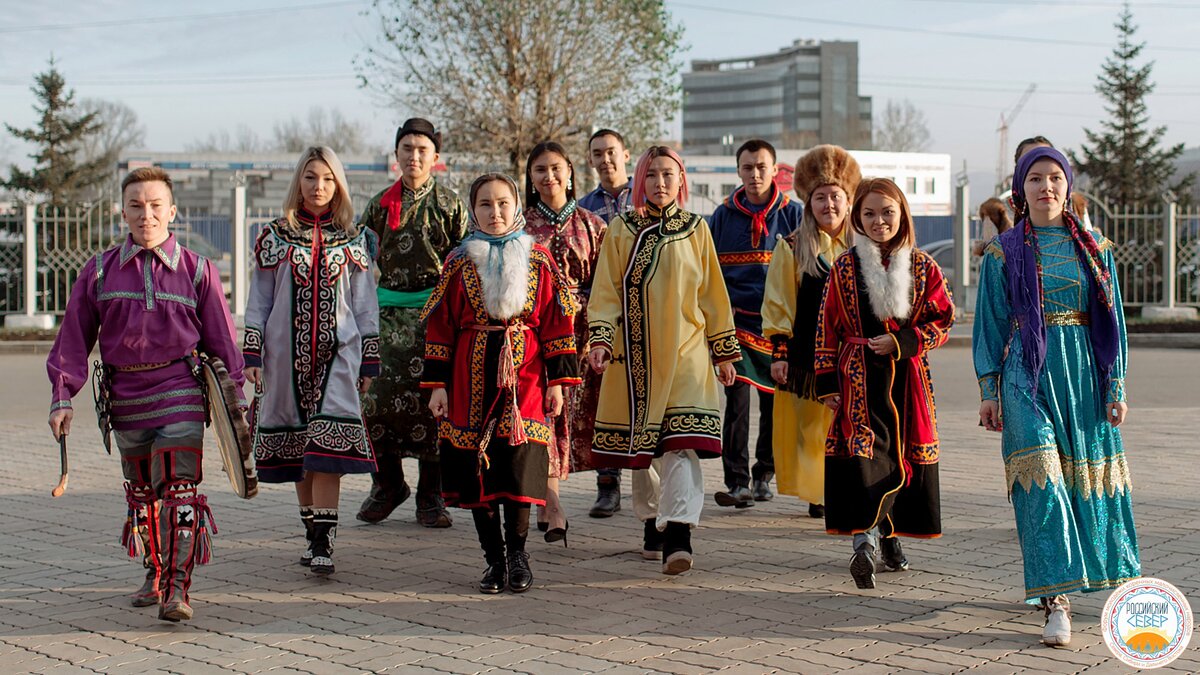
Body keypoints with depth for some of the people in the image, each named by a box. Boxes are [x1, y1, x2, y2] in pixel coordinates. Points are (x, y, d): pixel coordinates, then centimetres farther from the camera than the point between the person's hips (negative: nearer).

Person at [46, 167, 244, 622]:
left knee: (179, 487, -12)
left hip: (180, 390, -3)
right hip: (125, 393, 3)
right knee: (141, 490, 13)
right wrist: (62, 396, 1)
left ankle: (178, 585, -12)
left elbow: (221, 337, 6)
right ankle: (155, 573, 29)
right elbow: (73, 337, 7)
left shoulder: (196, 270, 2)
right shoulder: (100, 272, 6)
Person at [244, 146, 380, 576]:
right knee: (298, 443, 4)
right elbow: (258, 299, 8)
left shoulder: (354, 240, 9)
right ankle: (313, 533, 15)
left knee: (328, 443, -14)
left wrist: (369, 361, 7)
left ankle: (323, 543, -18)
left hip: (338, 350, -1)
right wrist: (251, 355, 1)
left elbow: (365, 303, 11)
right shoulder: (275, 237, 8)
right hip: (288, 351, 1)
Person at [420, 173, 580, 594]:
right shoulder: (459, 262, 7)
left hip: (523, 377, -1)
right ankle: (494, 559, 12)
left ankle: (517, 552, 7)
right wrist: (438, 384, 1)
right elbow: (440, 325, 7)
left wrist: (557, 380, 0)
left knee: (520, 467, -10)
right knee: (476, 470, 1)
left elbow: (557, 322, 6)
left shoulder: (538, 260, 6)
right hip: (472, 379, 1)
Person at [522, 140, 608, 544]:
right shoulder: (520, 224, 8)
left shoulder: (590, 225, 10)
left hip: (576, 329, 1)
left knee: (572, 411, -1)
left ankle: (545, 503, 12)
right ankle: (552, 507, -14)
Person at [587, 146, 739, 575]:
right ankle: (653, 523, 25)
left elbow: (713, 295, 11)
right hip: (636, 353, 1)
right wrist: (600, 339, -11)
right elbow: (606, 293, 3)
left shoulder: (696, 230, 7)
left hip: (685, 351, -1)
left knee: (682, 444, -15)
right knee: (639, 445, 8)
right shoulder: (621, 231, 6)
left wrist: (724, 351, 11)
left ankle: (677, 534, -24)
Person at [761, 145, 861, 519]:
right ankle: (816, 493, 12)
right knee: (811, 425, 2)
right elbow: (778, 305, 1)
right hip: (807, 354, -2)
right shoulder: (791, 248, 2)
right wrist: (778, 351, -5)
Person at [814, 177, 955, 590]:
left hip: (908, 379, 2)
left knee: (905, 457, 6)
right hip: (860, 379, -2)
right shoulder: (845, 268, 4)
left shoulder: (923, 267, 6)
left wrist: (901, 343, -12)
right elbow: (828, 328, 5)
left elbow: (943, 321, 3)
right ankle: (865, 543, -23)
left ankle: (890, 535, 22)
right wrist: (828, 383, 0)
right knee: (863, 456, -15)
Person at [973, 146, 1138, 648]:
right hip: (1028, 374, -3)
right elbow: (991, 324, 5)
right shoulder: (1003, 253, 3)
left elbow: (1112, 320, 8)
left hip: (1084, 371, 3)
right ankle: (1056, 599, -17)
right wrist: (989, 390, 0)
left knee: (1086, 473, 7)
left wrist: (1116, 385, 2)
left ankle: (1057, 581, 27)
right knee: (1041, 476, -14)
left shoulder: (1093, 248, 7)